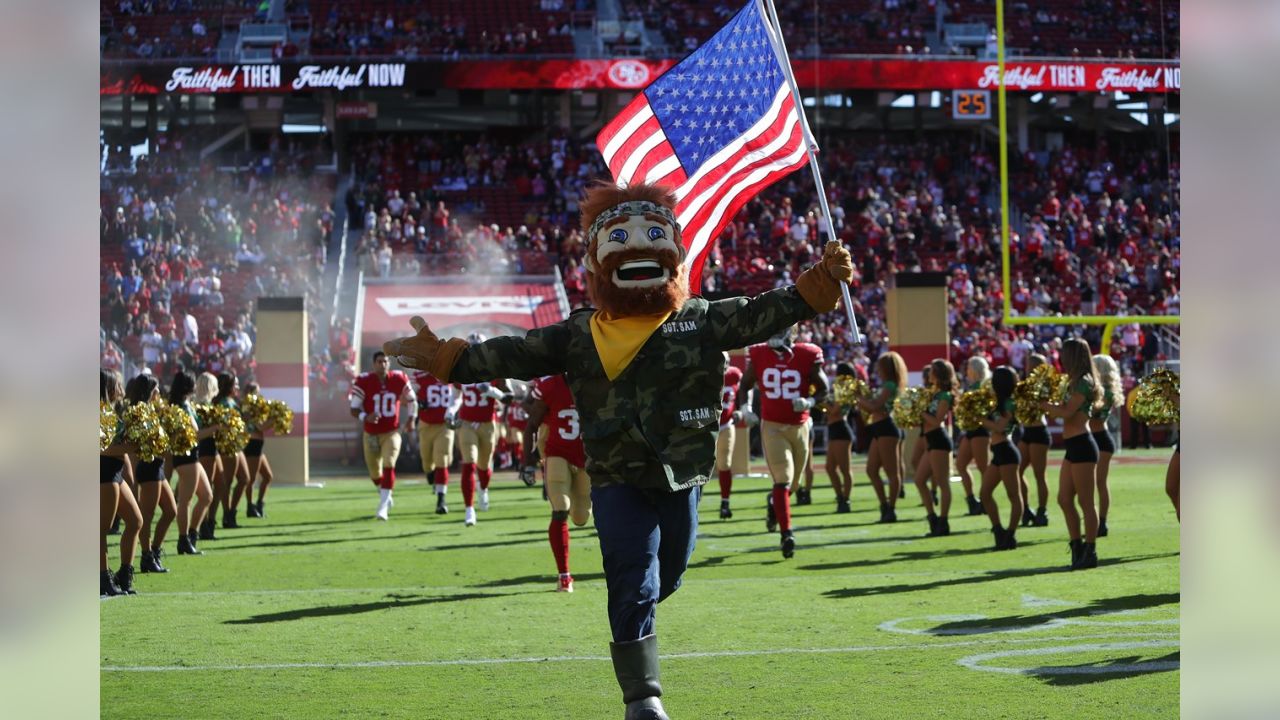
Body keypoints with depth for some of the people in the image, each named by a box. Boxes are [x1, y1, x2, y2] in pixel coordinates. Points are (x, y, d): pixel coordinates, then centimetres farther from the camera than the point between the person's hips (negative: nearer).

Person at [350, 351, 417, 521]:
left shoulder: (399, 380, -6)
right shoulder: (364, 382, -12)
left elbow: (411, 400, 12)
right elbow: (354, 410, -10)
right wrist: (366, 417, -29)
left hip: (392, 432, -1)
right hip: (371, 434, 1)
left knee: (388, 466, -19)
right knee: (375, 472, 12)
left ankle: (383, 506, -17)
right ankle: (385, 496, 42)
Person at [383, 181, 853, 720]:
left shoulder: (703, 321, 0)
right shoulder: (578, 336, 0)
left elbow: (768, 313, -5)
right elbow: (515, 355, 2)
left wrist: (823, 281, -16)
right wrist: (444, 359, -3)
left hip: (681, 479, 2)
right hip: (618, 482, -2)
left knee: (664, 582, 19)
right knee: (634, 586, -11)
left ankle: (633, 628, 52)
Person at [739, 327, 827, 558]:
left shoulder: (807, 356, -6)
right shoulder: (758, 355, -2)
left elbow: (823, 389, 2)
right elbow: (745, 385, 11)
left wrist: (810, 402, -18)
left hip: (799, 426, 2)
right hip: (772, 426, -2)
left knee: (793, 480, 14)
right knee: (782, 479, -14)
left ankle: (774, 504, 47)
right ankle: (786, 534, -13)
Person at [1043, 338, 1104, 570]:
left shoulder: (1084, 382, -12)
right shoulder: (1076, 382, 17)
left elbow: (1066, 412, -18)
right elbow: (1066, 409, 13)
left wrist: (1042, 404, -9)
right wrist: (1048, 404, 2)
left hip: (1082, 446, -10)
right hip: (1073, 446, 10)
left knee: (1085, 501, -4)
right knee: (1064, 499, 11)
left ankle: (1090, 553, 2)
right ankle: (1077, 548, 18)